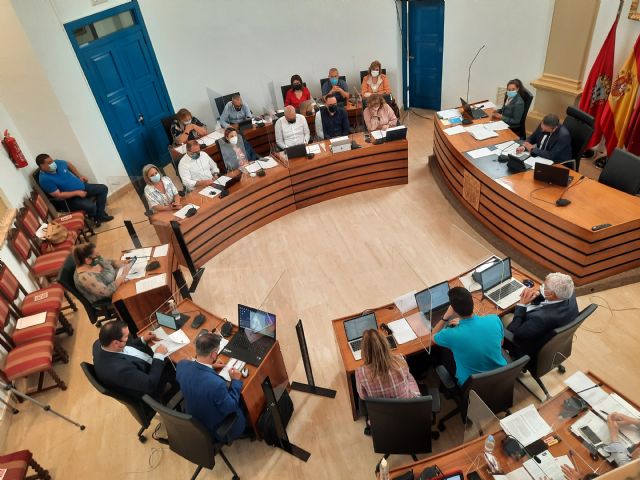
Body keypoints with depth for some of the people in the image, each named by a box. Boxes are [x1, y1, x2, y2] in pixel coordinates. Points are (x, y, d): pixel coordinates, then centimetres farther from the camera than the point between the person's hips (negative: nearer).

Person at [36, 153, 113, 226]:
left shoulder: (57, 163, -5)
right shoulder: (44, 179, -23)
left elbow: (69, 164, 19)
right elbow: (58, 195, -24)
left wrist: (79, 176, 12)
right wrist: (77, 193, -23)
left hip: (82, 187, 8)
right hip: (70, 199, -8)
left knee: (103, 188, 0)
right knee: (90, 206, -30)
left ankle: (100, 215, 4)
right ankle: (95, 218, 6)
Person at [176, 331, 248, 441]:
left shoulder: (182, 365, -24)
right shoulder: (216, 383, -43)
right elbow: (230, 408, -23)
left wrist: (210, 366, 3)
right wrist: (236, 381, -13)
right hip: (216, 430, -5)